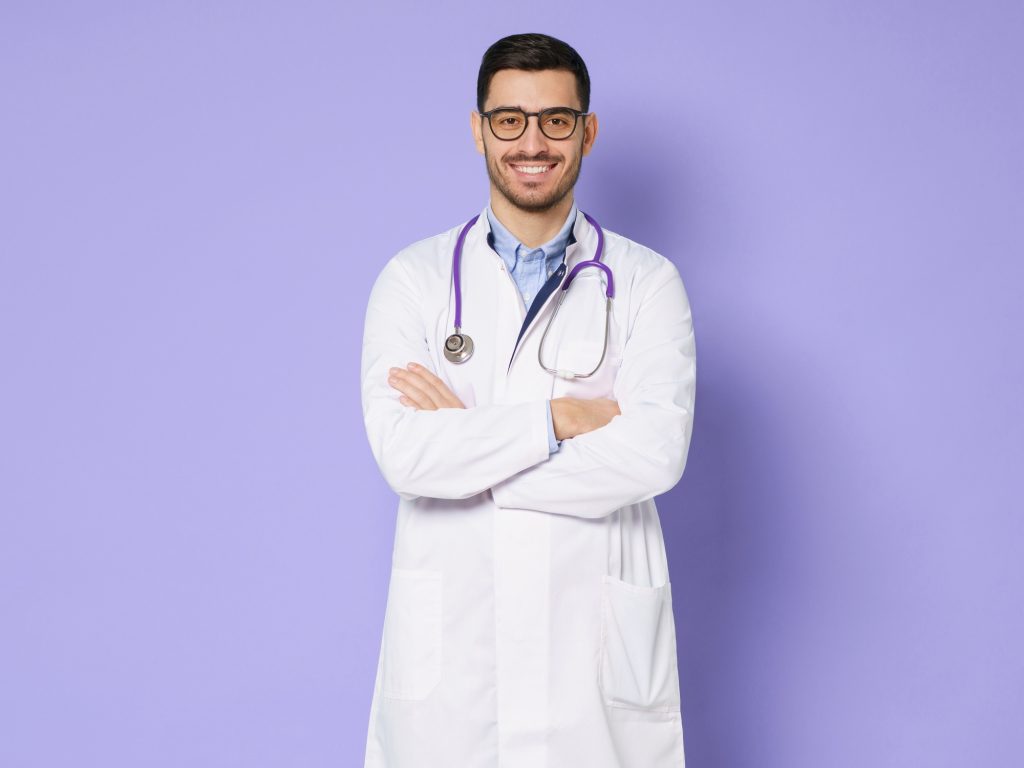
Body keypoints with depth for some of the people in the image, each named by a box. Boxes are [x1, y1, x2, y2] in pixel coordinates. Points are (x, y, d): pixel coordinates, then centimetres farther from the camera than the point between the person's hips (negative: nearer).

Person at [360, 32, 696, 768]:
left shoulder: (648, 282, 1)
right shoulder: (415, 279, 2)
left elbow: (656, 453, -14)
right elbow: (402, 453, -11)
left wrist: (461, 436, -12)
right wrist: (560, 416, -14)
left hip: (596, 632, 0)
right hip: (449, 632, 1)